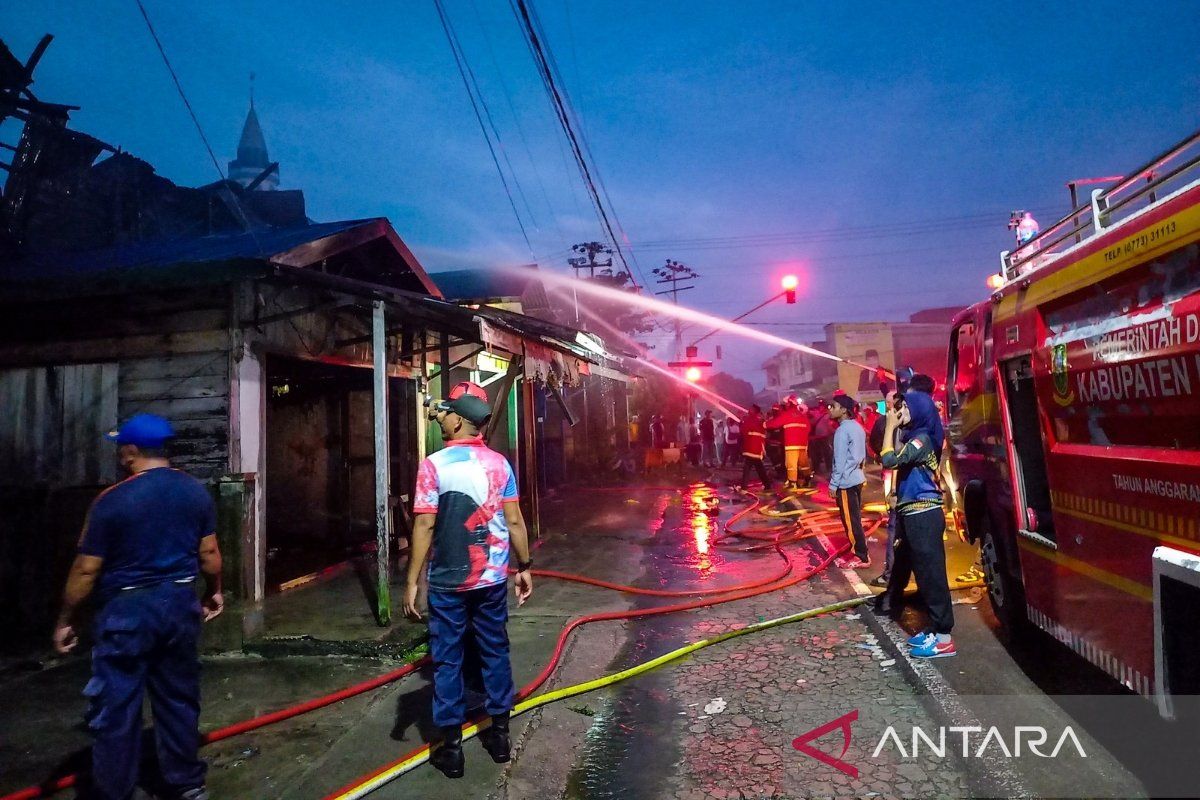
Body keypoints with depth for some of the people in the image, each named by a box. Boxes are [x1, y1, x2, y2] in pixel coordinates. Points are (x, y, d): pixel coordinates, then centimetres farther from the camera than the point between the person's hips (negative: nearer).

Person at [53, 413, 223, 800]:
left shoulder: (112, 500, -14)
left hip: (126, 609, -4)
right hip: (179, 602, 5)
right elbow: (209, 552, 4)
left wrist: (65, 620, 4)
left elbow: (86, 569, -9)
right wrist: (214, 591, 19)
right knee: (179, 698, 16)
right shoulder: (196, 491, -2)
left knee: (115, 706, 9)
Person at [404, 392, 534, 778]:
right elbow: (514, 521, -1)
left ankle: (452, 747, 16)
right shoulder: (500, 464, -1)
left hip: (447, 581, -3)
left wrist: (412, 581, -8)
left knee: (447, 660, 9)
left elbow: (424, 526, -14)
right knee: (495, 653, 15)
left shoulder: (433, 465, -12)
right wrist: (524, 566, 9)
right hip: (492, 578, 3)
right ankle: (500, 734, 25)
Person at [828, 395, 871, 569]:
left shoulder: (842, 430, -17)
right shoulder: (857, 427, 10)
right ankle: (860, 553, 21)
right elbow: (862, 455, 16)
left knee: (850, 521, -2)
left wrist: (833, 484, -12)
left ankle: (861, 557, 3)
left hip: (846, 481, -9)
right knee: (855, 519, 14)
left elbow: (840, 461, -17)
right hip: (857, 478, 9)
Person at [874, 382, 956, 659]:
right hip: (914, 514, 10)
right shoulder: (914, 437, 15)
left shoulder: (922, 438, -13)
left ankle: (943, 637, -3)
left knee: (930, 573, -7)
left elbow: (889, 460, -21)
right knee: (923, 571, 14)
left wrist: (890, 426, -14)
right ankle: (934, 630, 22)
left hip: (923, 515, -10)